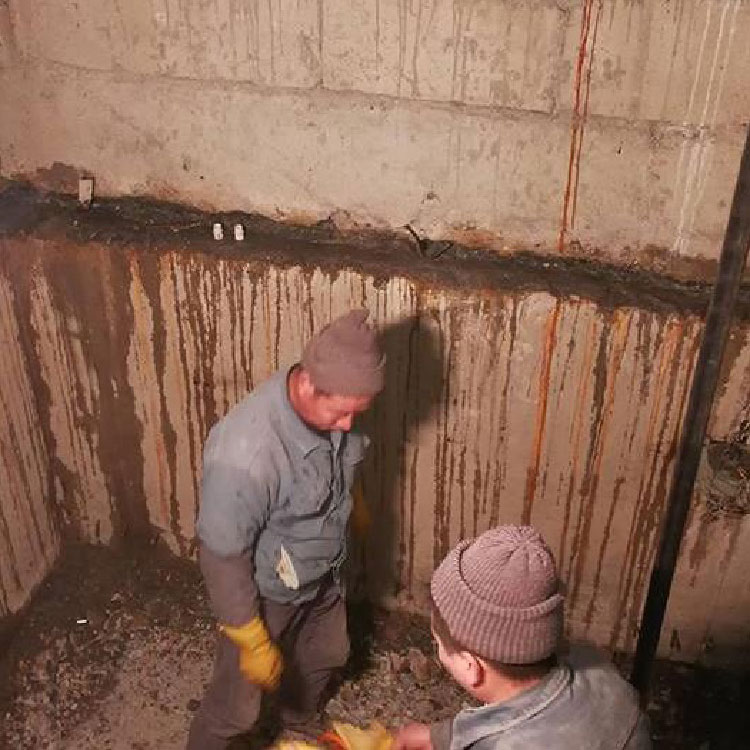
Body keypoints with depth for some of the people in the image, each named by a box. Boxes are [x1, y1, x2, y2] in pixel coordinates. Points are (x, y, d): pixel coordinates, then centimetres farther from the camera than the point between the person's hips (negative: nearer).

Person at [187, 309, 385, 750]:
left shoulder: (332, 406, -19)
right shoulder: (244, 455, -41)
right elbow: (222, 557, -28)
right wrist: (253, 644, -19)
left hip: (323, 576, 7)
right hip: (265, 594, -7)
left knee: (325, 656, 31)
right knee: (238, 706, 14)